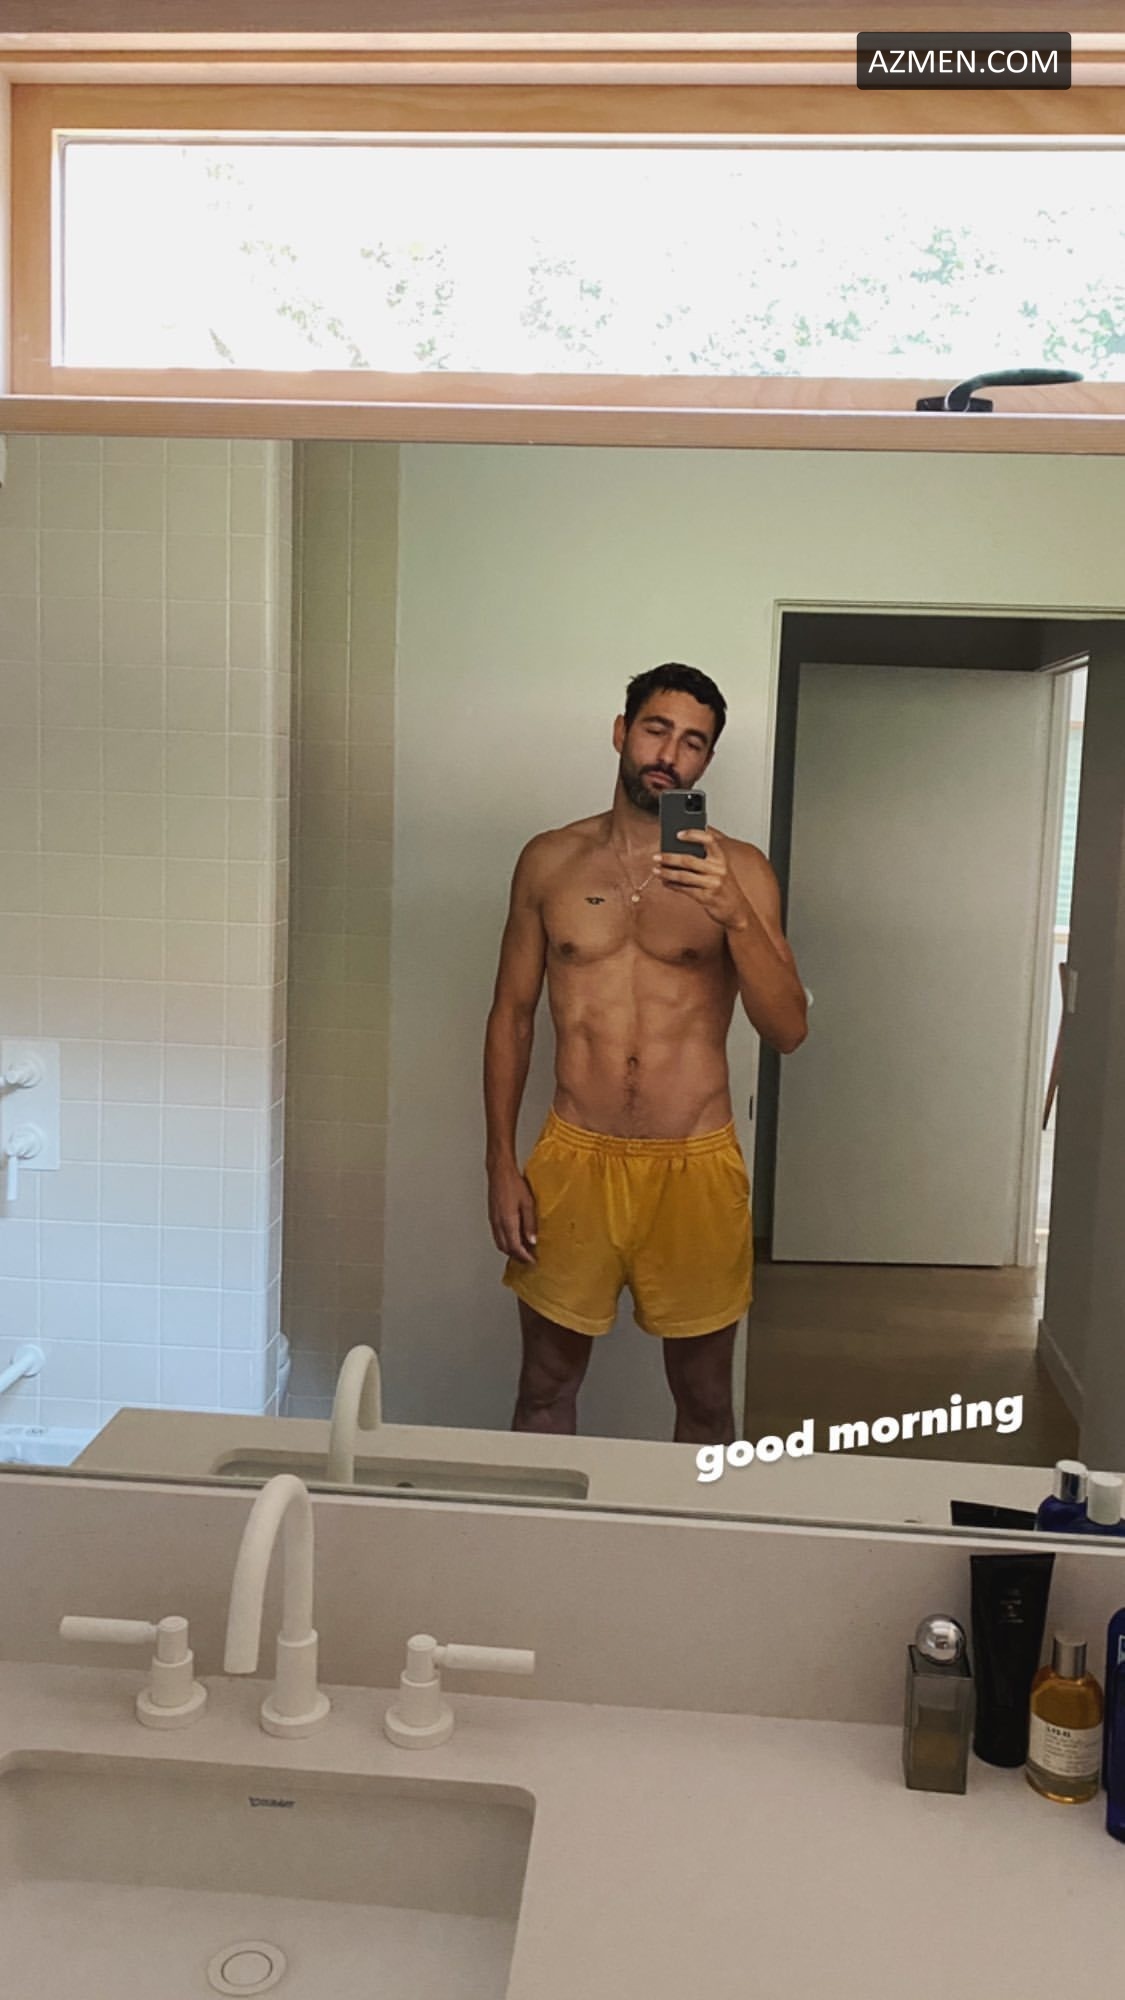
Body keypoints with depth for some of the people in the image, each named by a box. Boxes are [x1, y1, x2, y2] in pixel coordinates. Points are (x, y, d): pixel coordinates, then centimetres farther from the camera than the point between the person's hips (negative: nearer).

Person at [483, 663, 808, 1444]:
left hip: (695, 1166, -1)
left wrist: (735, 914, -27)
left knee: (705, 1400, 13)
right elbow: (512, 1015, 6)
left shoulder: (739, 870, -3)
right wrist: (502, 1164, 1)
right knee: (546, 1388, 14)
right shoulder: (550, 860, 3)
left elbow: (788, 1028, -11)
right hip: (574, 1159, 1)